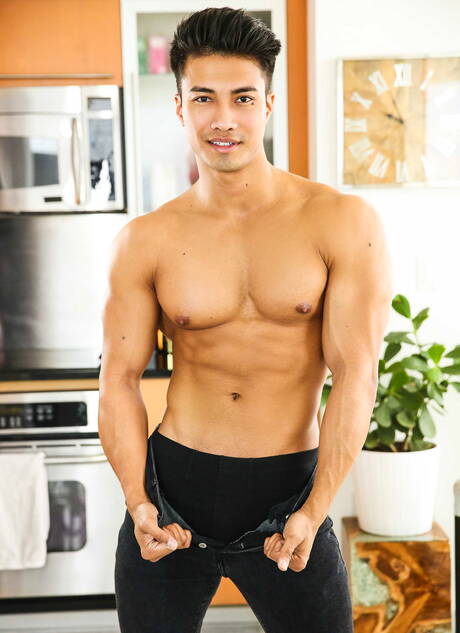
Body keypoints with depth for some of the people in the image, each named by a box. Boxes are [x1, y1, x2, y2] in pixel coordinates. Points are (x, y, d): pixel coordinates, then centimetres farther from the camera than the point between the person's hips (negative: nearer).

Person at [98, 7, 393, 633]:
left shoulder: (343, 223, -7)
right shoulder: (145, 241, -2)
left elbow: (355, 375, -9)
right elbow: (120, 377, 1)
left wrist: (313, 512, -15)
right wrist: (138, 503, -10)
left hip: (287, 490, -1)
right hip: (174, 482, 2)